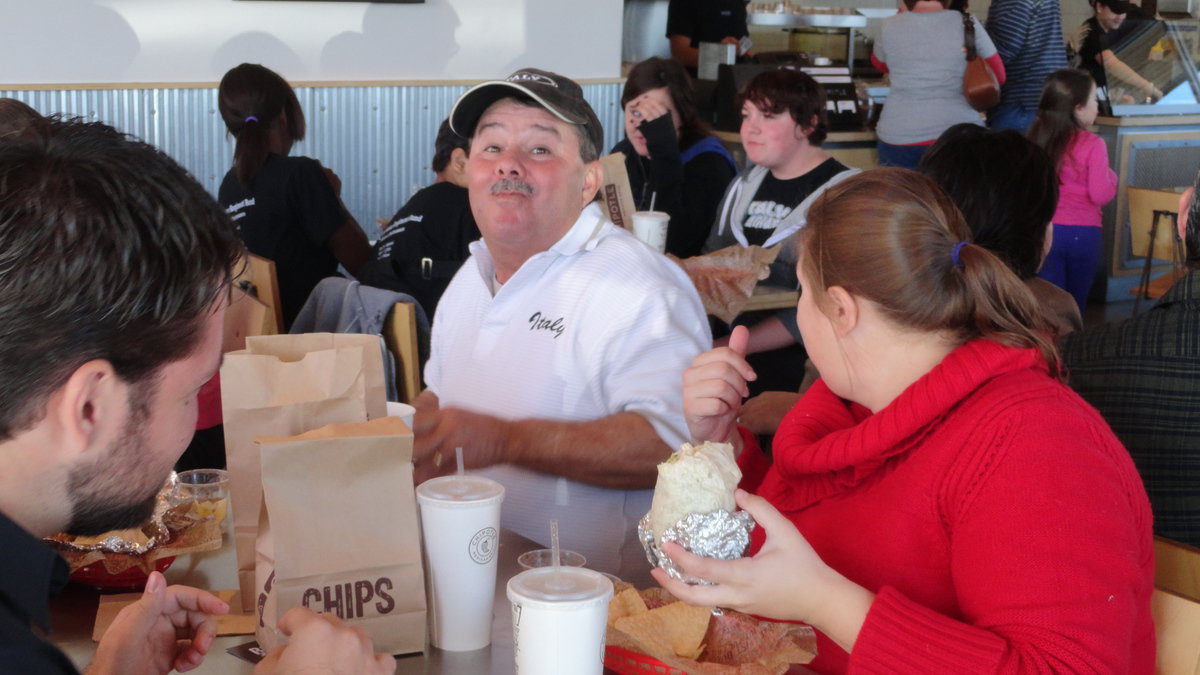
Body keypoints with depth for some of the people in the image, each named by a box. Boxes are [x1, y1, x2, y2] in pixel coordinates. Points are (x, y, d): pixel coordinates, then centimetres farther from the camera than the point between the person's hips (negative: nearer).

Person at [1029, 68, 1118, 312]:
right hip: (1082, 234, -3)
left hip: (1044, 230, 3)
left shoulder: (1036, 139, 1)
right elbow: (1101, 195, -13)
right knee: (1076, 306, 12)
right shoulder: (1092, 145, -12)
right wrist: (1111, 176, 5)